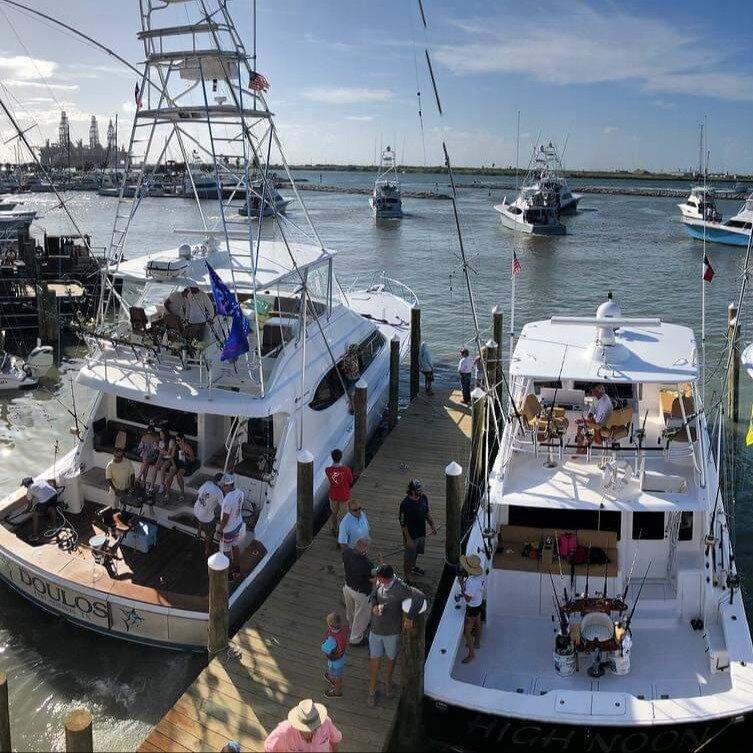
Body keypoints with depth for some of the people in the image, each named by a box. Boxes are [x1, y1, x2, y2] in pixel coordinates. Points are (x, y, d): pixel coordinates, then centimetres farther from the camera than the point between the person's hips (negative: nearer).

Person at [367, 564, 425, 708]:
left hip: (392, 632, -3)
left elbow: (420, 597, -43)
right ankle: (372, 691, 33)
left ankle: (388, 681, 51)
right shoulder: (380, 582, -14)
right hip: (376, 630, 3)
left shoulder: (400, 588, -32)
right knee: (375, 662, 12)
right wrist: (374, 606, -18)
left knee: (390, 659, 23)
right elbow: (374, 595, 5)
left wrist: (410, 617, -37)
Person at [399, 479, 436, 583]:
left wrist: (432, 525, 9)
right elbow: (403, 524, -23)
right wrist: (408, 539, -21)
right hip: (411, 535, -7)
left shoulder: (424, 498, -11)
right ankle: (407, 577, 33)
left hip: (421, 532, 7)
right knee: (409, 556, 13)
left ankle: (413, 566, 56)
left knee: (417, 551, 30)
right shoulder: (405, 504, -31)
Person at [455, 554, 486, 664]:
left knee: (466, 632, 8)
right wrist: (463, 594, 3)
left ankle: (471, 654, 22)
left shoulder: (472, 582, -39)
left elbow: (467, 599, -30)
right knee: (477, 624, 30)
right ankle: (476, 643, 53)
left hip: (472, 608, -9)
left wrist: (461, 583, -28)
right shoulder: (480, 575, -13)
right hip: (479, 602, 9)